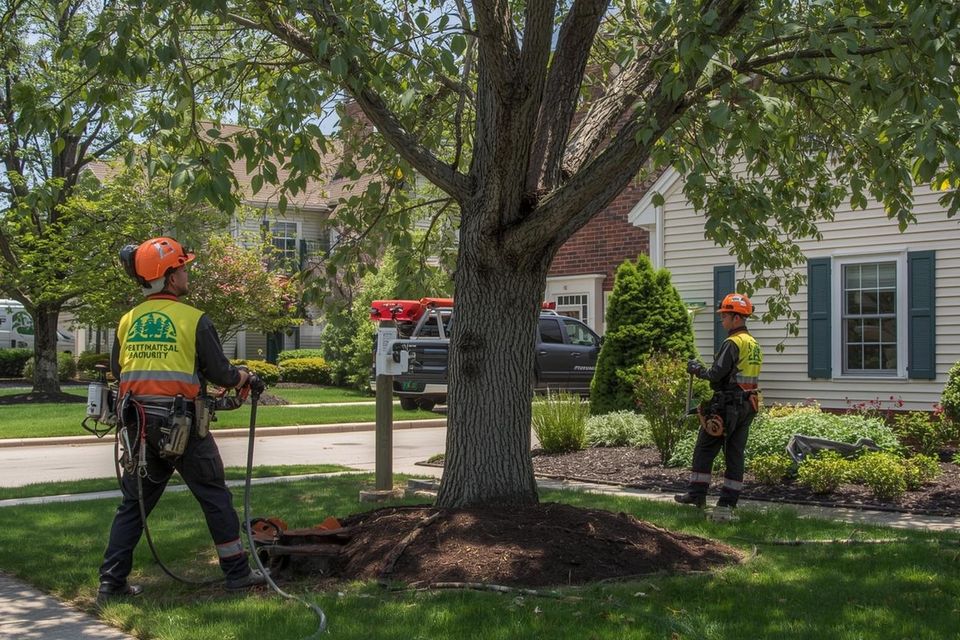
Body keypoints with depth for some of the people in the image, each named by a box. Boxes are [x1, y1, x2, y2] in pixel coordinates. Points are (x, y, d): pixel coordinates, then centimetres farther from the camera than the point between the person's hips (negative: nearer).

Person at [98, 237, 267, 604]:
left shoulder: (127, 321, 6)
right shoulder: (193, 319, -9)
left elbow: (117, 371, 13)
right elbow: (220, 374, -7)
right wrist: (245, 377, 13)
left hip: (138, 422, 5)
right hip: (181, 424, -5)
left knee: (134, 502, 15)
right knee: (215, 497, 9)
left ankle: (111, 582, 14)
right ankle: (237, 572, 16)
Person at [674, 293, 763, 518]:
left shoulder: (733, 343, -15)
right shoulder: (754, 344, 14)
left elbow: (716, 374, -20)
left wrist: (697, 369, -3)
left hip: (726, 405, -8)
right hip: (747, 406, 8)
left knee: (705, 449, 5)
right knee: (735, 453, 7)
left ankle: (697, 493, 11)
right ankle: (727, 503, 8)